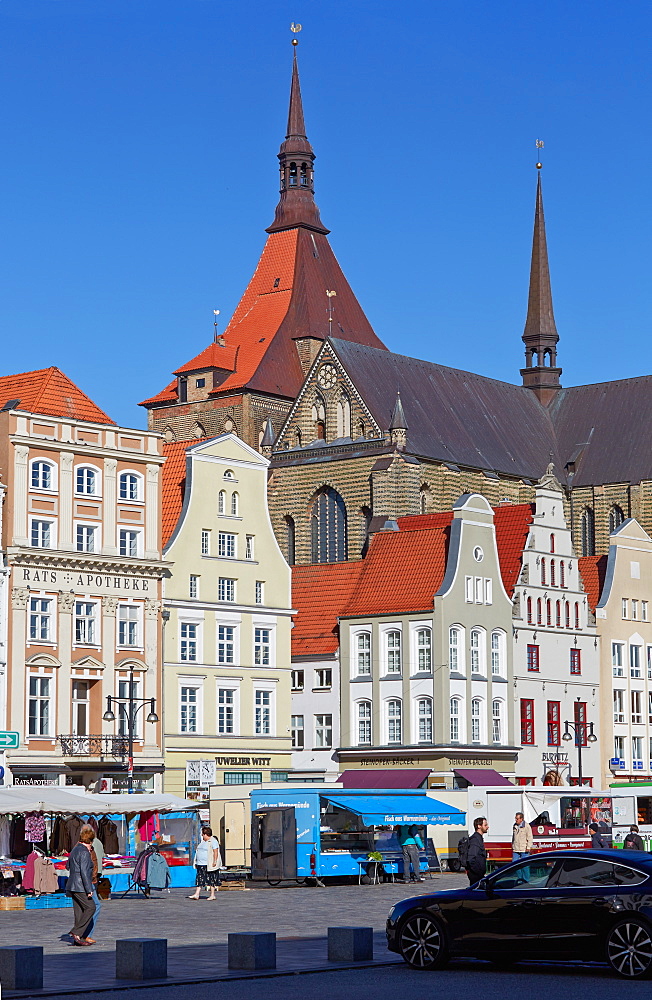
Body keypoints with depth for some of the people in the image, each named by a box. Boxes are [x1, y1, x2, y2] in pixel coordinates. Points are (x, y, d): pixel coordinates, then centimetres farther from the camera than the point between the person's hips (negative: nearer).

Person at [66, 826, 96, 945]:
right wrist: (89, 889, -20)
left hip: (72, 885, 9)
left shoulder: (75, 849, 15)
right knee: (90, 908, -5)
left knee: (79, 911, 9)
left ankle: (81, 937, 8)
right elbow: (84, 871, -20)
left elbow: (69, 866, 28)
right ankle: (76, 932, -11)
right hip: (80, 886, -9)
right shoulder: (84, 852, -13)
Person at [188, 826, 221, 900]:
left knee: (212, 880, 0)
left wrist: (215, 861, -22)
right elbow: (199, 852, 22)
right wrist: (196, 862, 20)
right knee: (200, 879, 2)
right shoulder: (203, 841, 18)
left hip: (209, 865, -8)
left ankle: (212, 895, 5)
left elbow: (216, 852, -16)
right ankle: (196, 894, -3)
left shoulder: (213, 841, -9)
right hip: (201, 864, 8)